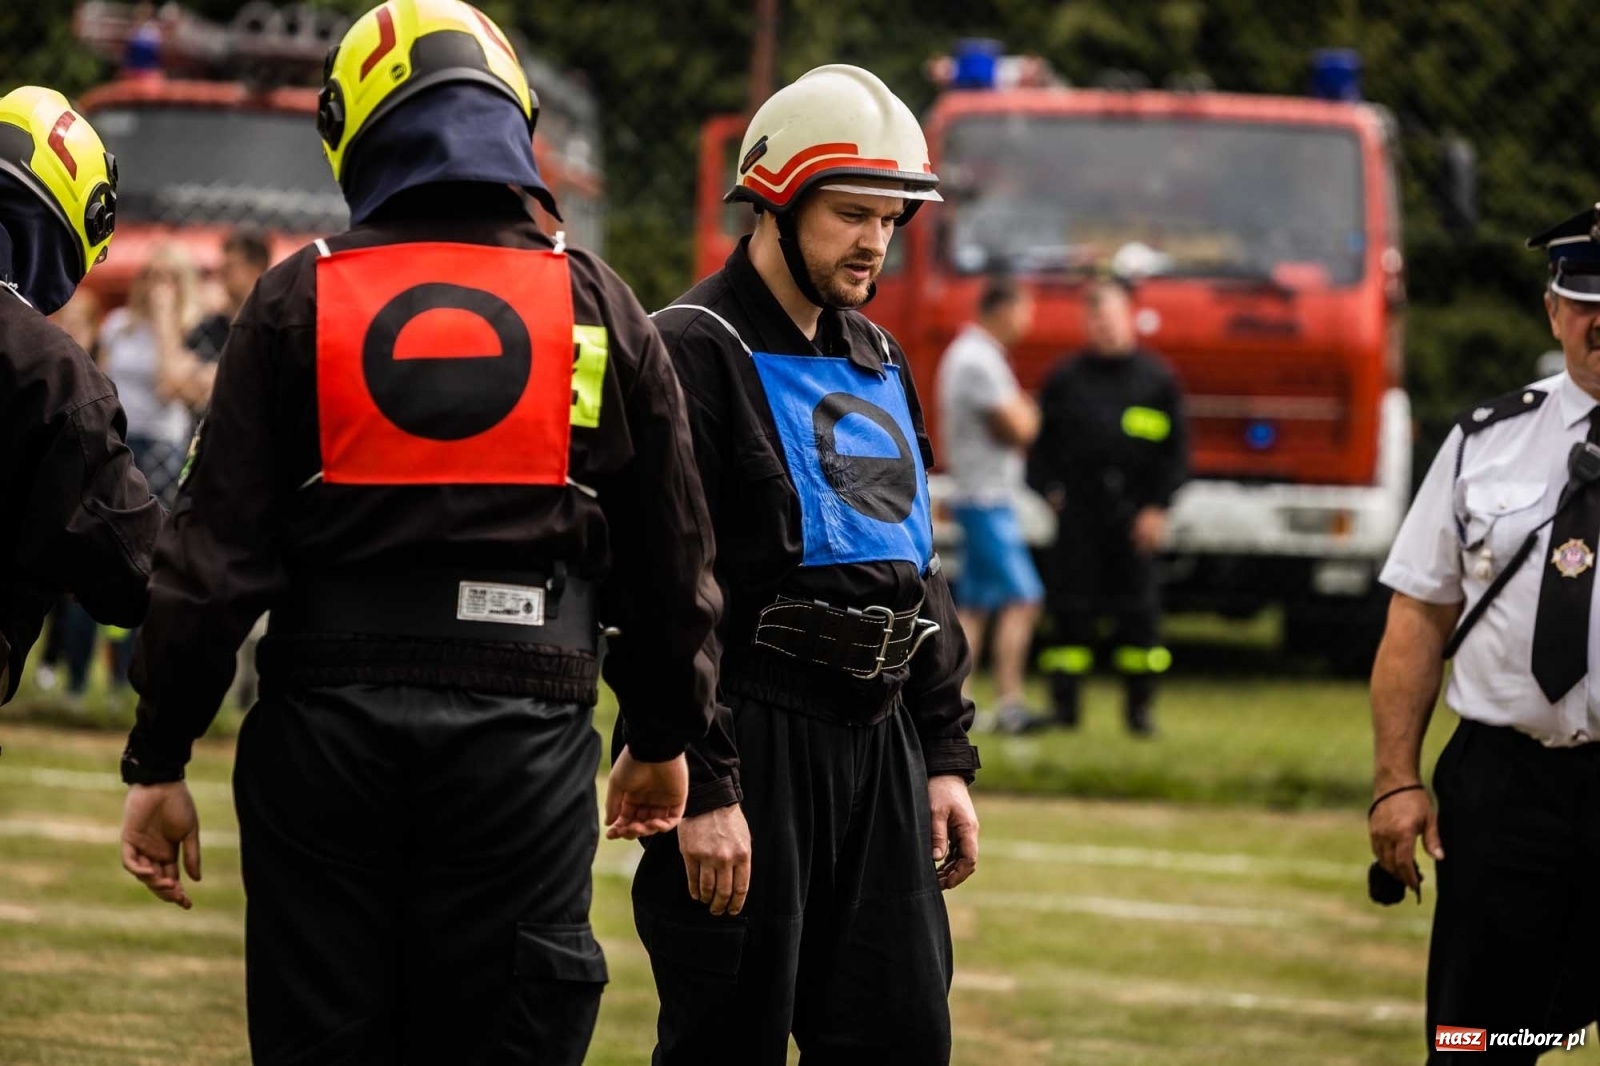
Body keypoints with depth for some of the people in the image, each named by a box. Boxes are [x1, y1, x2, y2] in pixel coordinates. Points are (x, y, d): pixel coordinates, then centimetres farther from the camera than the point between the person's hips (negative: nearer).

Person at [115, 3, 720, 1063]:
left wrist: (159, 763, 4)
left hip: (329, 727, 0)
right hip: (524, 733, 1)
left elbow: (214, 559, -3)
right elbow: (670, 565, 12)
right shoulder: (600, 311, 4)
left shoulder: (298, 303, -1)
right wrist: (665, 738, 26)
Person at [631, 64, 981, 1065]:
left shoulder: (878, 362, 17)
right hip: (750, 750, -8)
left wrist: (946, 757, 16)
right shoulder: (695, 352, -9)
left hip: (877, 743, 8)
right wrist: (701, 790, -20)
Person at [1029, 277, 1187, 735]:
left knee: (1138, 611, 0)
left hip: (1133, 516, -1)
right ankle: (1063, 705, 5)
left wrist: (1157, 507, -4)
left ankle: (1140, 706, 7)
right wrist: (1049, 488, -1)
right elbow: (1042, 440, 13)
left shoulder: (1156, 378, 6)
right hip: (1079, 511, 1)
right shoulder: (1066, 378, 9)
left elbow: (1175, 449, 5)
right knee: (1071, 610, 0)